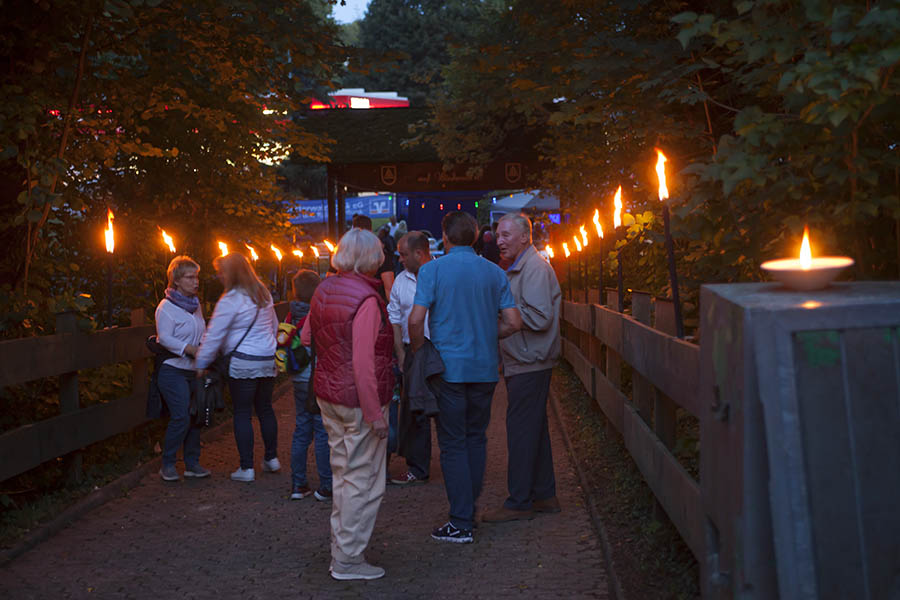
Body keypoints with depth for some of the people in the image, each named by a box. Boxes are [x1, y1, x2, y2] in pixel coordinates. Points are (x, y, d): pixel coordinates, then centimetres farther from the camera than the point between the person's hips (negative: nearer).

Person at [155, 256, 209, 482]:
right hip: (173, 370, -7)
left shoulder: (195, 304, 13)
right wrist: (190, 349, -28)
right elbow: (165, 338, -18)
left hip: (193, 370, 7)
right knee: (181, 417, -13)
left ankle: (192, 463, 13)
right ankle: (167, 465, 0)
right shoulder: (167, 307, -9)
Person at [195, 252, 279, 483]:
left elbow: (214, 336, -10)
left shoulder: (230, 301, -12)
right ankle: (271, 458, 26)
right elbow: (274, 326, 21)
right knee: (265, 408, 17)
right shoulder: (263, 294, 10)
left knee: (242, 413, 1)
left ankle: (246, 467, 2)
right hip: (269, 360, 7)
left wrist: (202, 364, -2)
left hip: (243, 364, -7)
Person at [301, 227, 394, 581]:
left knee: (342, 474, 19)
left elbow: (306, 337, 17)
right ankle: (348, 561, 8)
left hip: (328, 395, 9)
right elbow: (364, 362, -24)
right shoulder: (366, 299, -20)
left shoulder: (323, 290, 6)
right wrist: (375, 414, -21)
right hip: (358, 401, -9)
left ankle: (341, 549, 28)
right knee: (363, 480, 1)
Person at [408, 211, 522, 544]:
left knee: (453, 444, 1)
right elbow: (513, 322, 1)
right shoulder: (494, 272, 5)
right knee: (476, 438, 16)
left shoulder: (432, 270, -6)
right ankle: (470, 508, 24)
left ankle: (461, 524, 1)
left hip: (449, 368, -4)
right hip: (485, 368, 4)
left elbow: (416, 320, -14)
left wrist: (418, 351, 3)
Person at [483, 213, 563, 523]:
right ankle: (544, 494, 23)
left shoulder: (535, 268, -14)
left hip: (530, 364, -11)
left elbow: (540, 317, -22)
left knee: (521, 430, -6)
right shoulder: (517, 268, 19)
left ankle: (519, 502, 0)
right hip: (524, 362, 11)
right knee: (534, 428, 15)